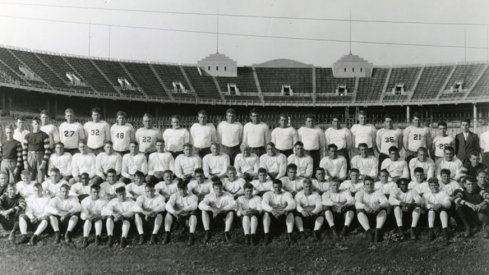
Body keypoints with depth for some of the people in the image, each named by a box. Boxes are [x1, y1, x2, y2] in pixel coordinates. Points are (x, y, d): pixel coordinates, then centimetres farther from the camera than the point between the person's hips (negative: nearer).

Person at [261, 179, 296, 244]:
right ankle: (266, 235, -30)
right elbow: (263, 204, -24)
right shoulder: (268, 194, -3)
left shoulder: (287, 194, -2)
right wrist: (271, 209, -45)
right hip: (272, 215, 0)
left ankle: (289, 235, -32)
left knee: (290, 213, -31)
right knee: (266, 213, -32)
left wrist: (284, 210, -43)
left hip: (283, 215, 0)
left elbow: (292, 204, -22)